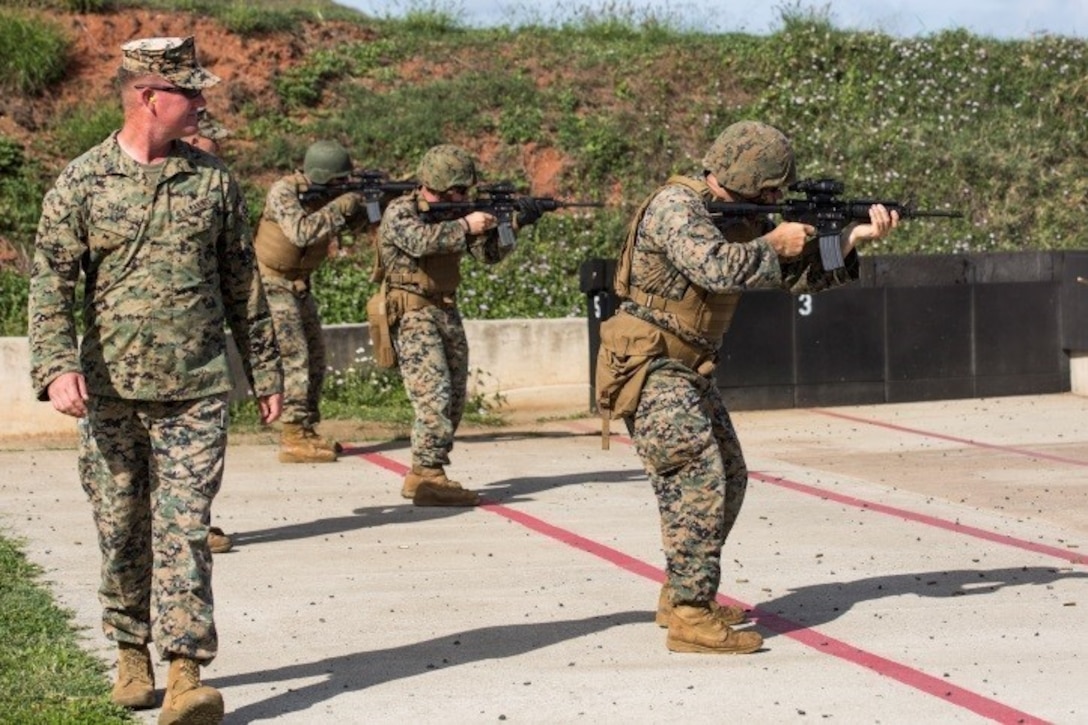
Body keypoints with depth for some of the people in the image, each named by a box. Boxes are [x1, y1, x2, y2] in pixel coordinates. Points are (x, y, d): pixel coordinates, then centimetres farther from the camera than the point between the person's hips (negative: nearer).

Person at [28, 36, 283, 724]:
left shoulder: (213, 179, 6)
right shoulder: (82, 181, 0)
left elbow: (243, 282, 12)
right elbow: (51, 281, -3)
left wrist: (266, 371, 13)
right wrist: (58, 366, -17)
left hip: (197, 391, 0)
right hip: (110, 392, 0)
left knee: (184, 528, -7)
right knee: (121, 531, 10)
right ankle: (131, 652, 28)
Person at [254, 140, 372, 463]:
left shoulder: (326, 194, 1)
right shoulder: (284, 191, -21)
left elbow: (352, 222, -1)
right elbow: (300, 232, -34)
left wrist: (367, 203, -19)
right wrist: (339, 207, -32)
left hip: (299, 282, 8)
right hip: (271, 281, -8)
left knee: (315, 356, 8)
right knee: (294, 357, -14)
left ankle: (306, 431, 15)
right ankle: (294, 439, -14)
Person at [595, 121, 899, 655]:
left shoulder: (744, 219, 11)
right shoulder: (675, 205, -17)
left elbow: (803, 275, 13)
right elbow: (714, 268, -33)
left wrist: (855, 237, 0)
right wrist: (774, 245, -19)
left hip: (688, 369, 10)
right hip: (647, 366, -10)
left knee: (728, 478, 13)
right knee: (698, 479, -17)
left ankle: (681, 593, 23)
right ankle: (689, 616, -17)